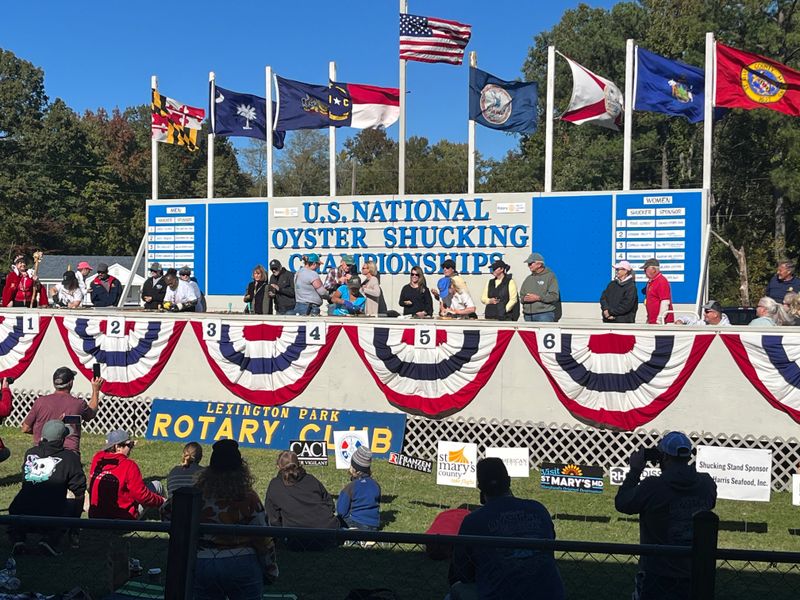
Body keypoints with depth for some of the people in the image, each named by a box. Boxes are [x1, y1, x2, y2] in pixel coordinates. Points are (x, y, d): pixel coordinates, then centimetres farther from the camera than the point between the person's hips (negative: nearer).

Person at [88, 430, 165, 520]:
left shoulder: (97, 459, -1)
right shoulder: (129, 465, -17)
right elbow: (142, 495, -15)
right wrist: (161, 501, 0)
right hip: (123, 518, -6)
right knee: (156, 485, 10)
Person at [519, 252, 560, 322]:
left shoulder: (550, 276, 1)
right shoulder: (528, 278, 20)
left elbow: (554, 296, -10)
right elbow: (521, 295, 21)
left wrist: (538, 298, -16)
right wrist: (524, 299, -3)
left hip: (544, 315, -6)